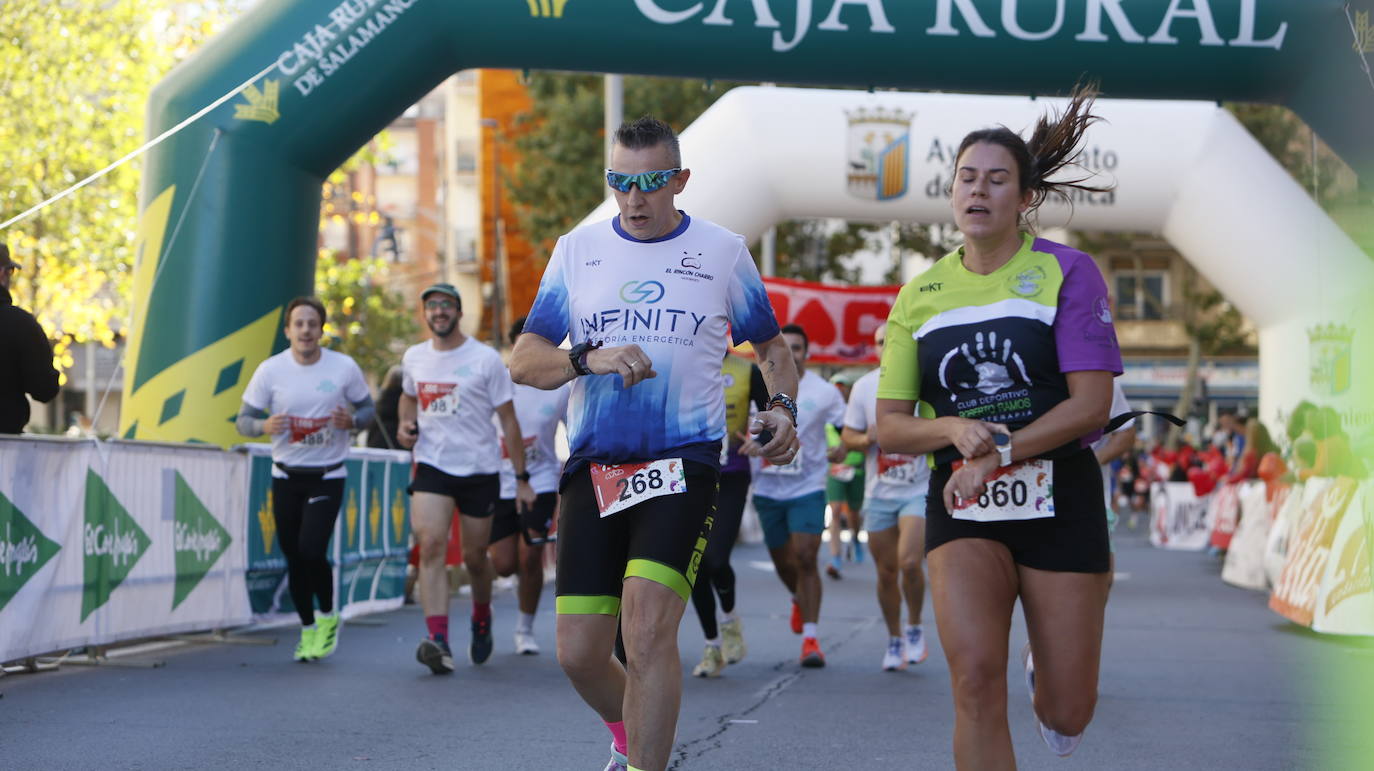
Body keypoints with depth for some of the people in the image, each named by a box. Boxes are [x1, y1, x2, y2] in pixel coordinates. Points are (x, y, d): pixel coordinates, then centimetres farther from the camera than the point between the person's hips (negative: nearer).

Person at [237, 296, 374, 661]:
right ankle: (308, 629, 24)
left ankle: (327, 617, 10)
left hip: (328, 477, -2)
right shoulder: (270, 370, -3)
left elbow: (368, 408, 7)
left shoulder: (345, 367, -4)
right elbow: (243, 419, 1)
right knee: (294, 558, 6)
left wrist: (352, 420, -16)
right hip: (286, 477, 2)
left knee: (312, 550, -16)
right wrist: (264, 425, -22)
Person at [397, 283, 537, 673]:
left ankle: (482, 619, 39)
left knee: (474, 556, 7)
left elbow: (508, 420, -2)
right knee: (431, 545, -19)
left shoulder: (486, 359, -5)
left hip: (480, 469, -2)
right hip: (432, 467, 2)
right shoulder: (414, 358, 6)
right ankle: (439, 642, -27)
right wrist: (405, 424, 5)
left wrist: (522, 479, -4)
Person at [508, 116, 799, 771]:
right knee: (578, 653, 3)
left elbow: (771, 347, 18)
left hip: (684, 464, -3)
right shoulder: (577, 250, 9)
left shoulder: (723, 251, 6)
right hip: (593, 466, 3)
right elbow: (523, 362, 5)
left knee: (648, 625, -22)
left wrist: (783, 409, -2)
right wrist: (589, 359, -15)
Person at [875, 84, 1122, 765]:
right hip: (962, 506, 1)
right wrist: (954, 430, -15)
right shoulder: (920, 294, 6)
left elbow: (1091, 403, -11)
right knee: (974, 674, -20)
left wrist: (999, 453, -19)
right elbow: (889, 427, 6)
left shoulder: (1067, 272, -3)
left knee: (1067, 714, 4)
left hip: (1059, 501, -1)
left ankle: (1044, 663, 40)